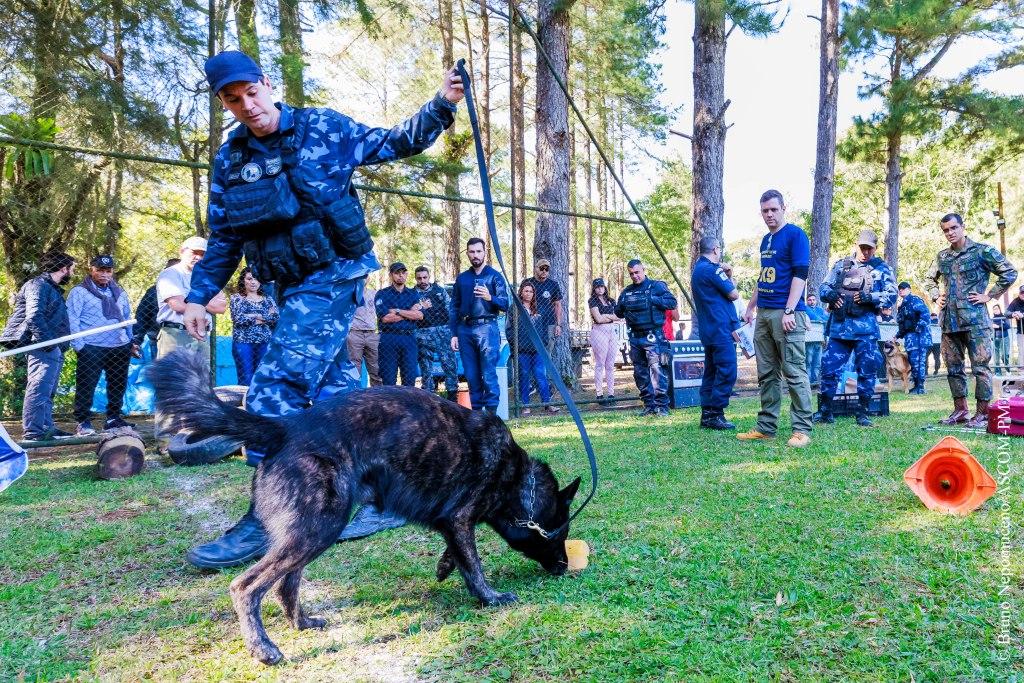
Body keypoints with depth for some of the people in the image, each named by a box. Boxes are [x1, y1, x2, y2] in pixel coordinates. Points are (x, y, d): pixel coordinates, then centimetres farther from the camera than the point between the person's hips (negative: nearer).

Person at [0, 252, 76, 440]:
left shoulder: (53, 288, 23)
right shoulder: (38, 285, -8)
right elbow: (33, 316, -20)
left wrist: (61, 345, 16)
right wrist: (47, 341, -23)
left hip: (53, 349, 11)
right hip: (43, 348, -11)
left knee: (47, 391, 15)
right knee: (40, 388, -13)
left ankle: (46, 428, 22)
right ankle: (33, 431, -15)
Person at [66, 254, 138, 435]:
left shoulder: (120, 293, 17)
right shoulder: (79, 292, 2)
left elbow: (128, 318, 23)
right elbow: (72, 320, -3)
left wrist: (131, 342, 14)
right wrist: (79, 346, -11)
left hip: (120, 348, 5)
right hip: (91, 349, -5)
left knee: (118, 386, 10)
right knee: (86, 387, -4)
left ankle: (113, 418, 23)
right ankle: (83, 422, 5)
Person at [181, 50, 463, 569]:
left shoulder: (322, 128, -1)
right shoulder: (229, 160, 11)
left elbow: (393, 144, 7)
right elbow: (224, 239, 16)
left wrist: (440, 106, -5)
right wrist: (198, 295, 10)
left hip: (333, 275, -6)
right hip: (290, 287, 6)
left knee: (276, 389, -16)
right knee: (337, 391, 11)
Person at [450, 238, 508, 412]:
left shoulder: (494, 276, 3)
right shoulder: (461, 278, 15)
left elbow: (505, 305, -3)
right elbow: (454, 308, 16)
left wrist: (490, 297, -23)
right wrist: (454, 334, 10)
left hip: (487, 328, -4)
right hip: (465, 330, 4)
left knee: (489, 375, -7)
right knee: (471, 376, 7)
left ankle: (491, 412, -2)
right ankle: (476, 411, 14)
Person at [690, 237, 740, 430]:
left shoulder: (698, 269, 18)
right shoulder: (712, 269, -12)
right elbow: (734, 294, -9)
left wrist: (727, 275, 5)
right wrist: (730, 276, 8)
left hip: (708, 330, 10)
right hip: (721, 328, -10)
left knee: (711, 371, 11)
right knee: (727, 371, -9)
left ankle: (707, 414, 13)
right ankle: (715, 414, -9)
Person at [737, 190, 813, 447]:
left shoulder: (795, 235, -5)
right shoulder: (766, 240, 19)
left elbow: (800, 275, -12)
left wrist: (789, 311, -19)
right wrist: (751, 306, 24)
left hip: (786, 313, -8)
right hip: (763, 314, 8)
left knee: (794, 373, -6)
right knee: (766, 374, 10)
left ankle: (802, 430, 0)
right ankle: (766, 427, 16)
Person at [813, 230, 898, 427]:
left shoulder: (882, 268, 6)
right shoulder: (841, 265, 14)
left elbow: (892, 295, -1)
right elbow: (823, 287, 13)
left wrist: (869, 297, -17)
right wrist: (831, 295, -10)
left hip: (866, 329, -2)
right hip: (839, 327, 2)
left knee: (867, 371, 1)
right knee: (829, 368, 1)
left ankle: (862, 414, 12)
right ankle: (824, 411, 13)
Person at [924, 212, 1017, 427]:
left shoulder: (982, 251, -3)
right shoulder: (942, 257, 13)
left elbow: (1009, 273, -4)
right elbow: (931, 279, 30)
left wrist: (989, 296, -7)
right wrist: (936, 297, 15)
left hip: (975, 320, -6)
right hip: (949, 321, 6)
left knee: (980, 367, -4)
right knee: (953, 367, 10)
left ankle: (983, 413, 3)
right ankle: (960, 410, 20)